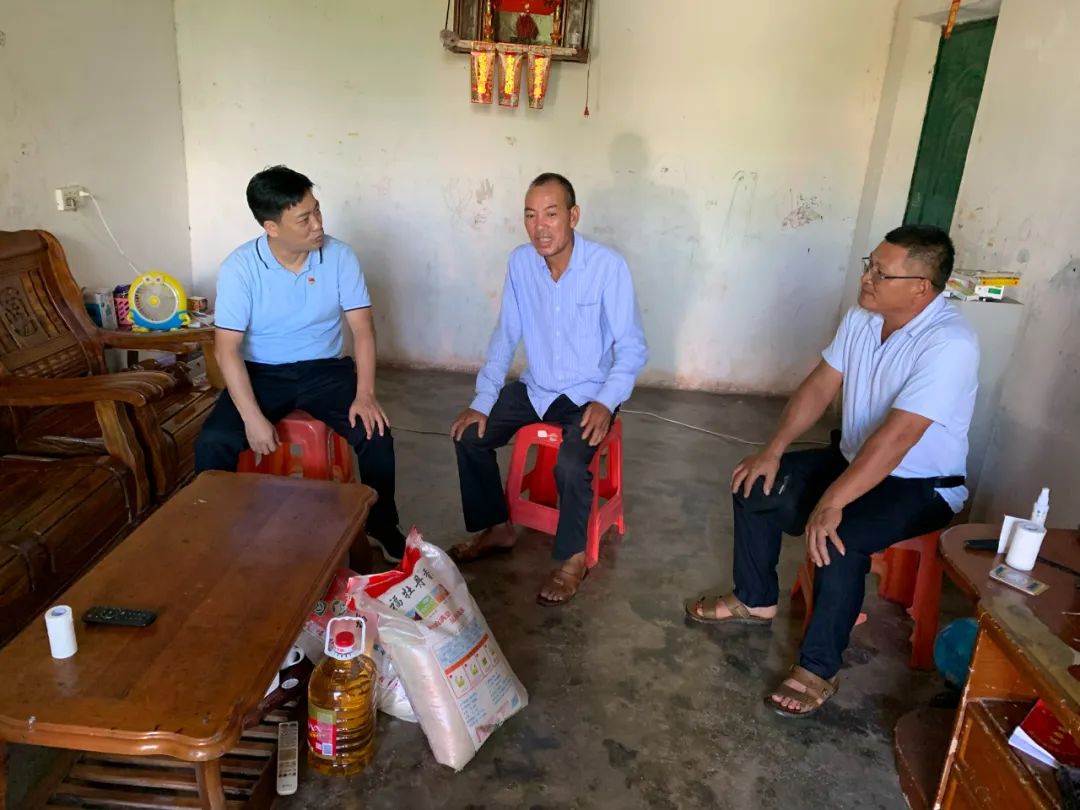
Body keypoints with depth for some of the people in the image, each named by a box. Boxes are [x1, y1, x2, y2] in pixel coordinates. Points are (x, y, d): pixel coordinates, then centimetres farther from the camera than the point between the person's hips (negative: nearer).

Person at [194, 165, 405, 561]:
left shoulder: (339, 255, -9)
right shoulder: (239, 268, -13)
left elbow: (362, 327, -8)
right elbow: (227, 348, -15)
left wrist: (365, 394, -22)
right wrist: (252, 417, -25)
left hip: (325, 369, 1)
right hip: (262, 373, 0)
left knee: (376, 433, -23)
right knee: (211, 444, -23)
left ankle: (382, 527, 0)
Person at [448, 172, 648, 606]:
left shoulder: (608, 266, -19)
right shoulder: (520, 262, -6)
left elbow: (632, 347, -14)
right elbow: (505, 338, 1)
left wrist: (606, 401, -29)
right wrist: (482, 401, -8)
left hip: (589, 394, -5)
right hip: (536, 387, 5)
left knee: (570, 464, -29)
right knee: (469, 435, -8)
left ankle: (573, 557, -3)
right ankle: (497, 528, 14)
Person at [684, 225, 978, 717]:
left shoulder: (949, 345, -29)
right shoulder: (862, 317, -4)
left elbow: (895, 438, -35)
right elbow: (820, 386, 2)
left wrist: (831, 502, -38)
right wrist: (773, 451, -6)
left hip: (921, 485, -8)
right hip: (854, 459, 8)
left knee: (837, 539, -32)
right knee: (755, 487, -2)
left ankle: (818, 668, -12)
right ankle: (755, 601, 16)